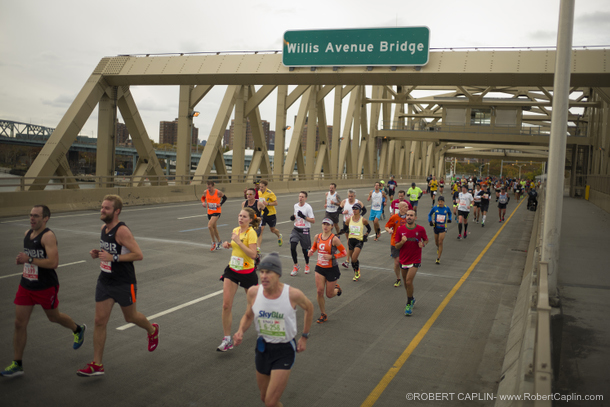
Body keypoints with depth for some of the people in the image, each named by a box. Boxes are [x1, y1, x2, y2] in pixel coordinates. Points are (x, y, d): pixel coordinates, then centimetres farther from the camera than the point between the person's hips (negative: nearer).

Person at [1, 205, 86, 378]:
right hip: (26, 285, 7)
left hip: (46, 287, -7)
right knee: (19, 323, 3)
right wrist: (22, 260, 3)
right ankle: (17, 365, 11)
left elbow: (53, 262, -29)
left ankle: (78, 330, 45)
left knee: (54, 317, 15)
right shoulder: (27, 233, 6)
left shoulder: (48, 236, -19)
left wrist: (29, 260, -27)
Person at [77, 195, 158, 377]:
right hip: (105, 281, 7)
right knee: (99, 321, 2)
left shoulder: (122, 231, -21)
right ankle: (97, 365, 9)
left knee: (130, 317, 14)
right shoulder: (104, 228, 4)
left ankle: (152, 330, 46)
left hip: (124, 283, -7)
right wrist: (98, 254, 1)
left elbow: (139, 255, -24)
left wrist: (113, 257, -28)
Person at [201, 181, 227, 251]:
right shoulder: (206, 192, -3)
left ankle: (214, 242, -5)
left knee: (209, 226, -22)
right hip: (209, 212, 6)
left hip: (216, 212, -6)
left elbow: (225, 198, 3)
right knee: (214, 227, 16)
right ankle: (219, 242, 35)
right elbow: (203, 198, 15)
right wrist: (203, 202, -6)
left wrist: (220, 204, -11)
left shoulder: (218, 192, -13)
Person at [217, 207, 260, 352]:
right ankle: (227, 339, 4)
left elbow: (253, 254, -26)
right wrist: (229, 244, 2)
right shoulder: (236, 230, 4)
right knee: (226, 305, -4)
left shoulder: (251, 232, -16)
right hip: (232, 270, 6)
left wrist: (238, 241, -26)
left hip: (247, 272, -5)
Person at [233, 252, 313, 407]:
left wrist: (304, 337, 4)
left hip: (285, 350, -4)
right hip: (262, 348, 4)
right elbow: (248, 316, 6)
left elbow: (309, 308, 2)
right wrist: (240, 331, -14)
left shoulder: (293, 294, -20)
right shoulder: (253, 292, -12)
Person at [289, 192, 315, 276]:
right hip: (296, 229, 4)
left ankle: (307, 265, 34)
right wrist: (293, 217, 1)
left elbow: (313, 220, -14)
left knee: (305, 249, 6)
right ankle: (296, 265, 6)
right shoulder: (296, 205, 6)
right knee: (292, 247, -11)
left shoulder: (308, 207, -12)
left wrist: (304, 217, -26)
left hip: (305, 230, -4)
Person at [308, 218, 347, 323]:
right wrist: (311, 251, -2)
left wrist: (331, 256, -21)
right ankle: (323, 315, 11)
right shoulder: (317, 237, -1)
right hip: (320, 268, 4)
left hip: (332, 269, -4)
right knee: (319, 291, -7)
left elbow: (344, 253, -11)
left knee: (329, 294, 5)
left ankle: (337, 288, 43)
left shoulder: (334, 239, -16)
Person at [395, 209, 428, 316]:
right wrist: (402, 242, -22)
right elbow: (397, 246, -1)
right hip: (403, 260, 3)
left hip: (415, 260, -3)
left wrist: (423, 244, -11)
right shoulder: (400, 229, -3)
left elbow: (426, 240, 12)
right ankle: (411, 299, 40)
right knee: (406, 283, 13)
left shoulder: (421, 229, -6)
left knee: (409, 281, -16)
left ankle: (409, 304, 1)